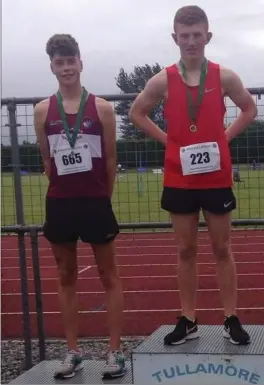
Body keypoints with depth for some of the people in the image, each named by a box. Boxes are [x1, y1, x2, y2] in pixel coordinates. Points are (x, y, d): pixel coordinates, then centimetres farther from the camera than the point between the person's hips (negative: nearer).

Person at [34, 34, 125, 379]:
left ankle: (115, 351, 12)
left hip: (96, 203, -2)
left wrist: (103, 197, 4)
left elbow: (111, 158, 1)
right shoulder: (43, 110, 2)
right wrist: (65, 192, 10)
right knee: (66, 277, 9)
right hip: (59, 204, 2)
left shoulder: (101, 108, -3)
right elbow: (46, 159, 9)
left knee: (109, 275, 4)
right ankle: (73, 351, 20)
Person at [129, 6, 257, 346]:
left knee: (222, 248, 8)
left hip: (217, 177, 0)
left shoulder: (224, 77, -3)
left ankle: (231, 320, 17)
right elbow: (136, 113, 10)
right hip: (179, 179, 1)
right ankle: (188, 321, 18)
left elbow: (250, 109, 12)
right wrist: (166, 139, 0)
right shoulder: (162, 81, -3)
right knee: (185, 250, 8)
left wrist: (226, 136, 0)